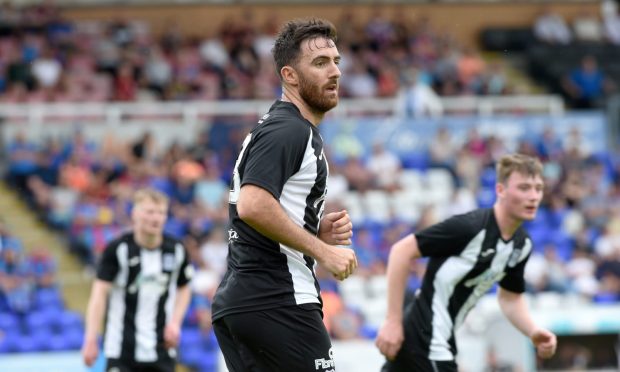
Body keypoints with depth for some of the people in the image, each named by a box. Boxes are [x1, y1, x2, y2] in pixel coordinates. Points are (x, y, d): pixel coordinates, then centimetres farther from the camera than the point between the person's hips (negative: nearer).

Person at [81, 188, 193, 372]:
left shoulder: (176, 250, 1)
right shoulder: (118, 249, -11)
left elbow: (184, 288, 17)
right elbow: (100, 293, -11)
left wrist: (175, 322, 2)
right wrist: (91, 339, -17)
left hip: (162, 351, 3)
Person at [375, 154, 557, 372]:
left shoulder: (522, 245, 4)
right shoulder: (470, 226, -21)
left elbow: (510, 297, 20)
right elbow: (402, 250, -18)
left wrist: (533, 333, 1)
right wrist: (393, 321, -19)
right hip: (425, 342, -9)